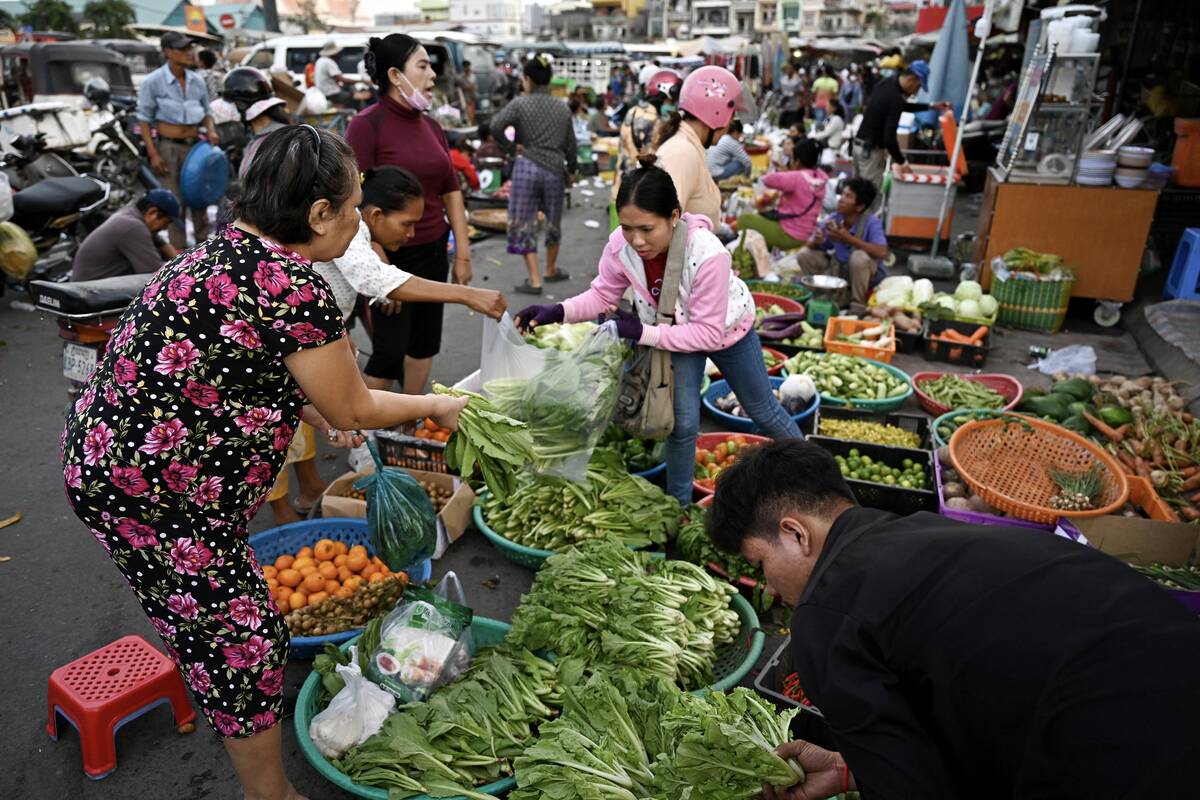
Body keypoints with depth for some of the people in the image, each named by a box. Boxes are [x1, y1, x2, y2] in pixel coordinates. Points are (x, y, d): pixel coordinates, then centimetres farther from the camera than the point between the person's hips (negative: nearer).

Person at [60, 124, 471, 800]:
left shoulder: (228, 247, 5)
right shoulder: (296, 287, -25)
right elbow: (354, 409, -12)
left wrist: (315, 408, 20)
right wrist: (434, 406, 3)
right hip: (151, 494, -10)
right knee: (243, 639, 6)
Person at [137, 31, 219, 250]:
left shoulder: (197, 80, 6)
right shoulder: (153, 81, -8)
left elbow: (206, 111, 18)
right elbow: (144, 120, -6)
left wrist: (211, 131, -4)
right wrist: (153, 154, -13)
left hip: (195, 145, 5)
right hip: (169, 147, -4)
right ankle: (178, 249, 7)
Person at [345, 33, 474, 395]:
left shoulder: (431, 125, 7)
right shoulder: (367, 124, -12)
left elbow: (451, 190, 13)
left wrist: (462, 252, 10)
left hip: (433, 251, 7)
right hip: (390, 255, -7)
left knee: (426, 341, 13)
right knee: (389, 350, -2)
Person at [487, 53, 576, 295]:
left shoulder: (520, 104, -5)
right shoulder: (563, 107, 8)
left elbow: (494, 126, -16)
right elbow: (570, 143, 13)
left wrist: (510, 147, -1)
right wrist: (572, 169, 26)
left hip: (527, 167, -3)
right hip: (555, 168, 4)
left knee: (524, 223, 4)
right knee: (553, 221, 20)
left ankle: (534, 280, 0)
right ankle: (551, 270, 34)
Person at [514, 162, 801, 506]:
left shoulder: (708, 254, -43)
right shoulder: (620, 246, -31)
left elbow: (709, 333, -35)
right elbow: (603, 295, -14)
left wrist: (643, 333, -41)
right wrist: (558, 311, -32)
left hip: (727, 329, -2)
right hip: (679, 332, 2)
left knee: (762, 410, 17)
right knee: (683, 423, -3)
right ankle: (678, 504, 20)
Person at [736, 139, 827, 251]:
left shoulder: (796, 178, -22)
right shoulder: (820, 178, 0)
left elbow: (768, 179, -20)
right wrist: (786, 173, 5)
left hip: (788, 235, -9)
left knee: (744, 219, 1)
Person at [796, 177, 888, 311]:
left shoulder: (871, 222, -23)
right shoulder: (834, 218, -9)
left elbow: (882, 253, -37)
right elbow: (809, 245, -4)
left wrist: (848, 239, -37)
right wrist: (815, 241, -29)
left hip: (869, 276, -5)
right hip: (838, 268, 5)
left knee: (859, 256, -36)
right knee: (805, 254, -10)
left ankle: (858, 306, -16)